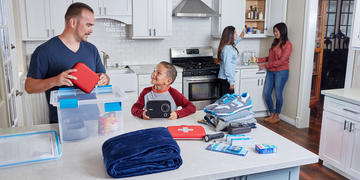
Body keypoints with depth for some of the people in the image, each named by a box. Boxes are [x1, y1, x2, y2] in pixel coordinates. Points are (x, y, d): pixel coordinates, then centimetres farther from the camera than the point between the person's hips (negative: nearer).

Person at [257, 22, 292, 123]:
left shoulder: (287, 44, -10)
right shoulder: (275, 42, 13)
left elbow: (281, 61, -16)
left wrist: (266, 65, -15)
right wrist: (260, 60, 7)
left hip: (281, 72, -7)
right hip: (271, 71, 7)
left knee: (278, 94, 2)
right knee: (266, 93, 4)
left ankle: (277, 116, 17)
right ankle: (271, 114, 19)